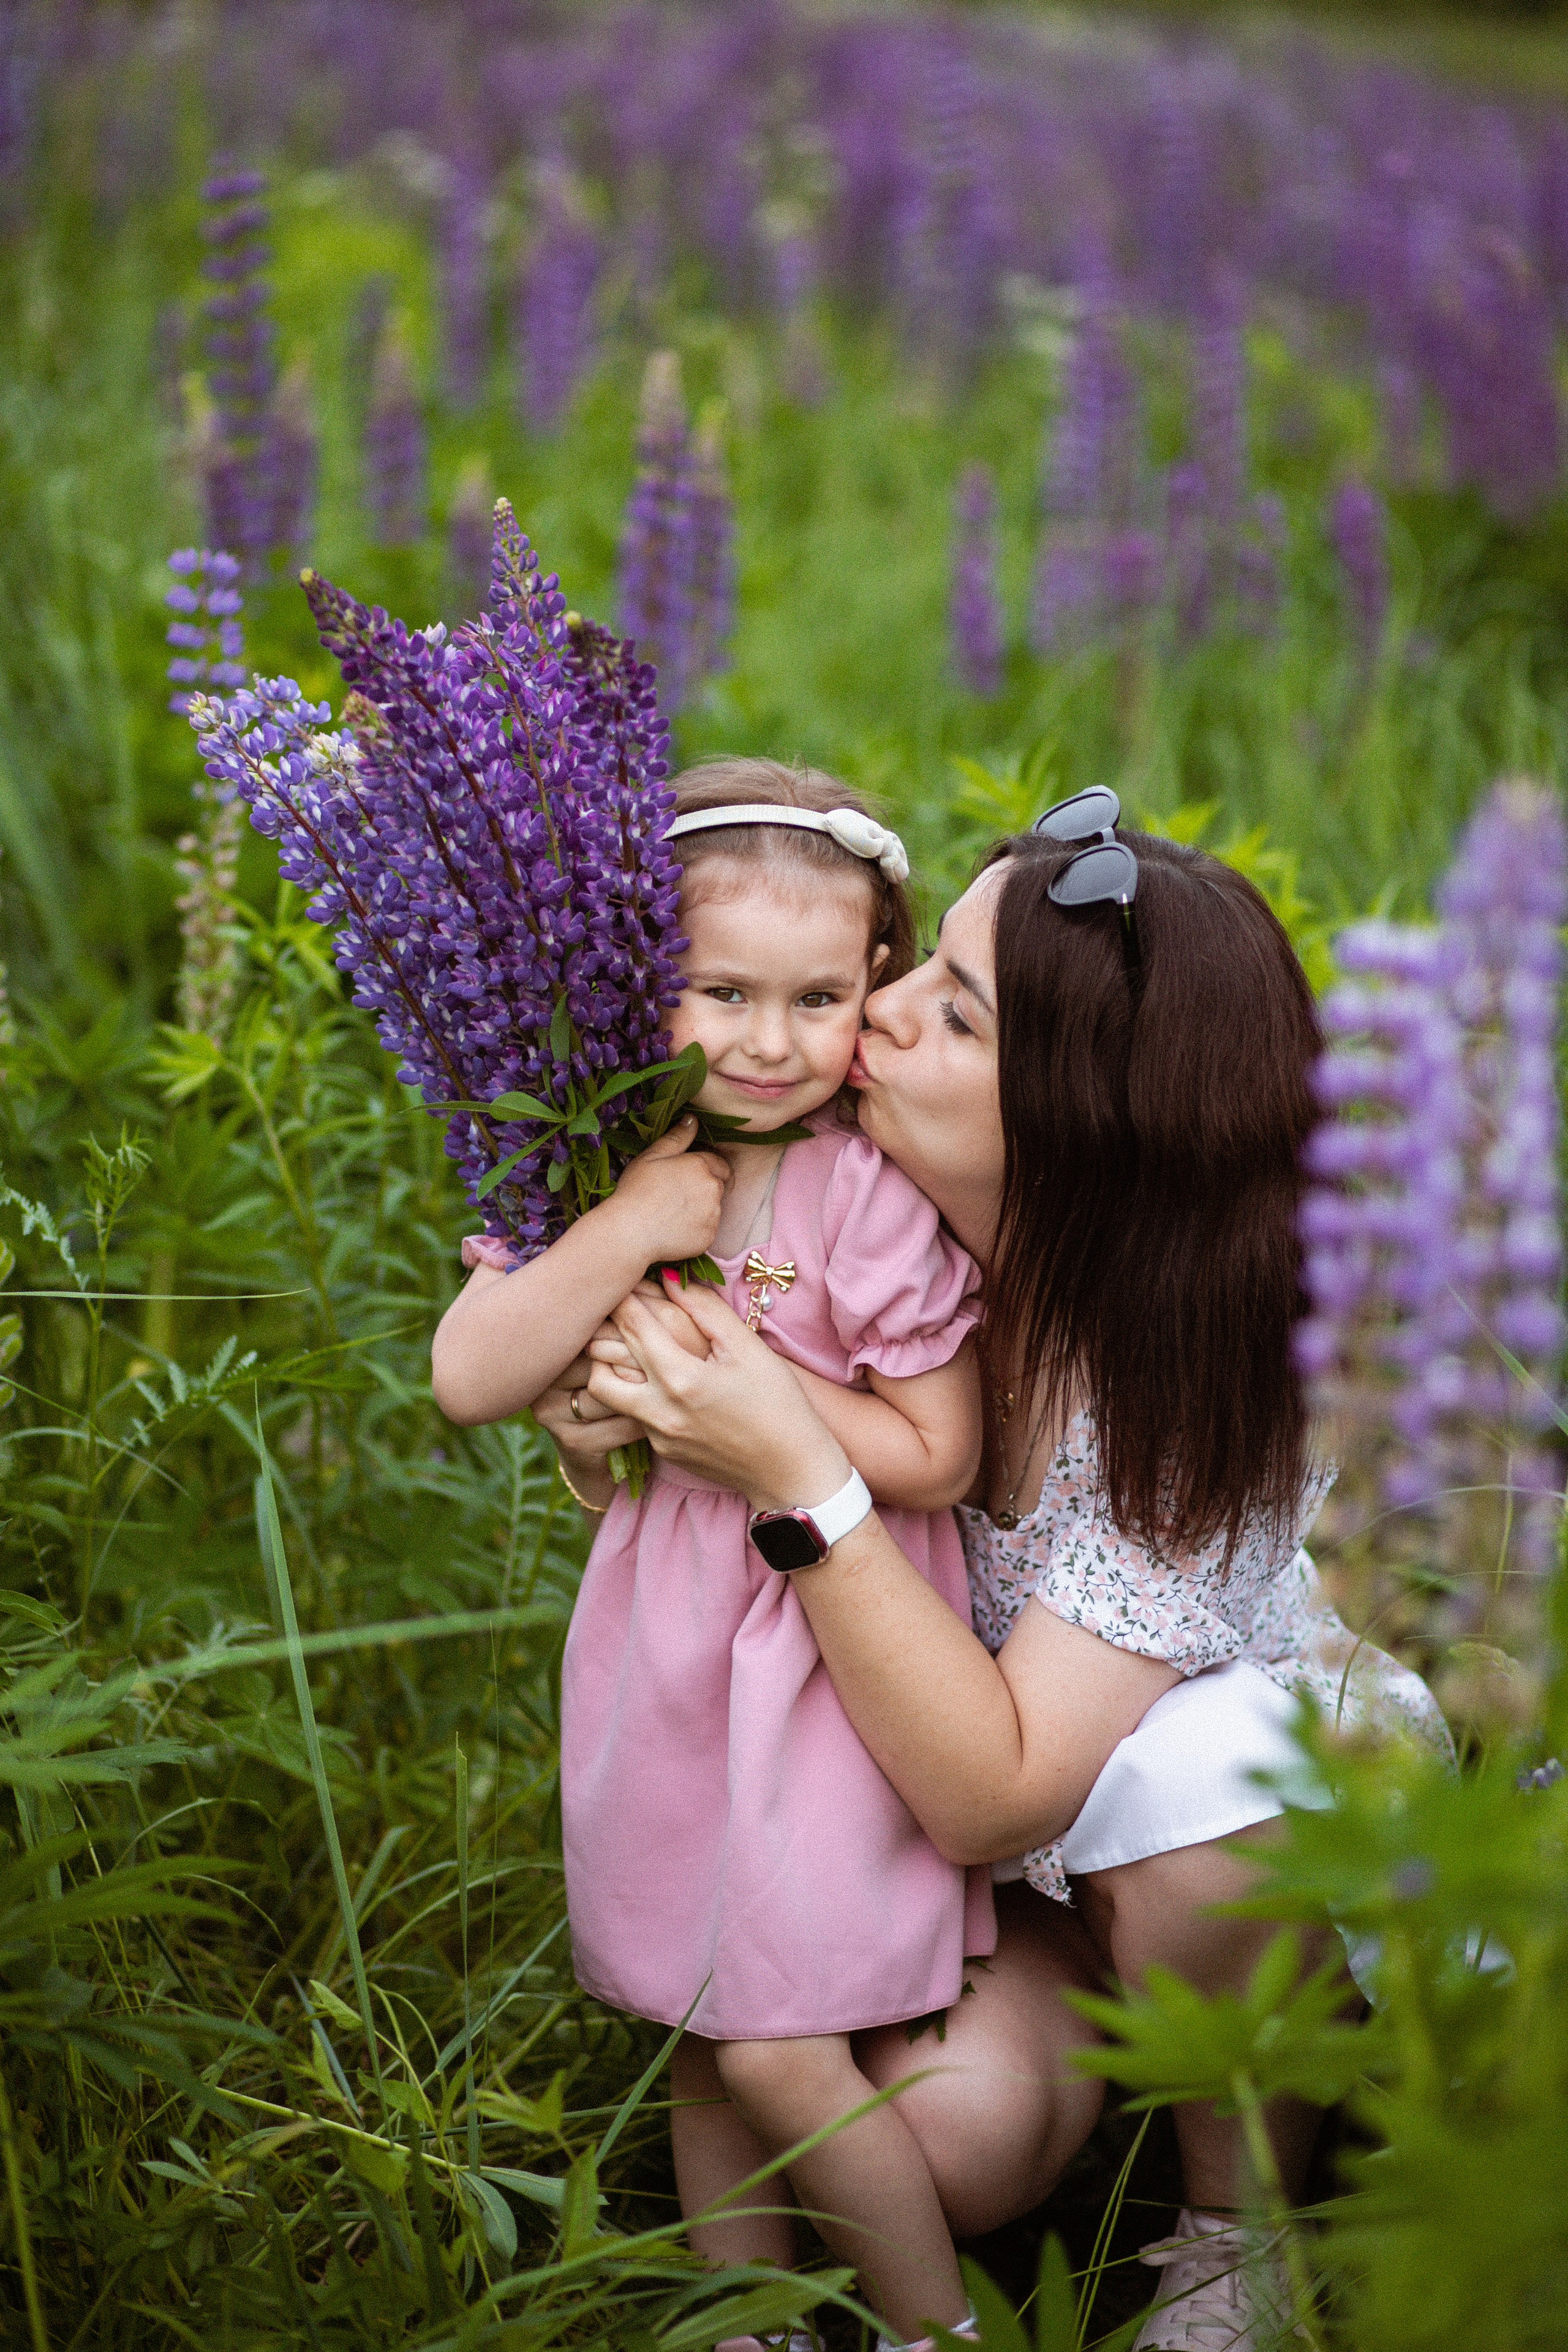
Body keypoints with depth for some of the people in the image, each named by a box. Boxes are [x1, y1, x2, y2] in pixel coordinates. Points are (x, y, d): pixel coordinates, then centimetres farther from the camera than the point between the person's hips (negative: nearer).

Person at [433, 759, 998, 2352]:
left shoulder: (878, 1195, -15)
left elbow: (935, 1456, -14)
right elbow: (466, 1382, -10)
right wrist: (626, 1233, -20)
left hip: (832, 1635, -5)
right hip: (661, 1625, 5)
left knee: (775, 2052, -6)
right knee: (701, 2038, 14)